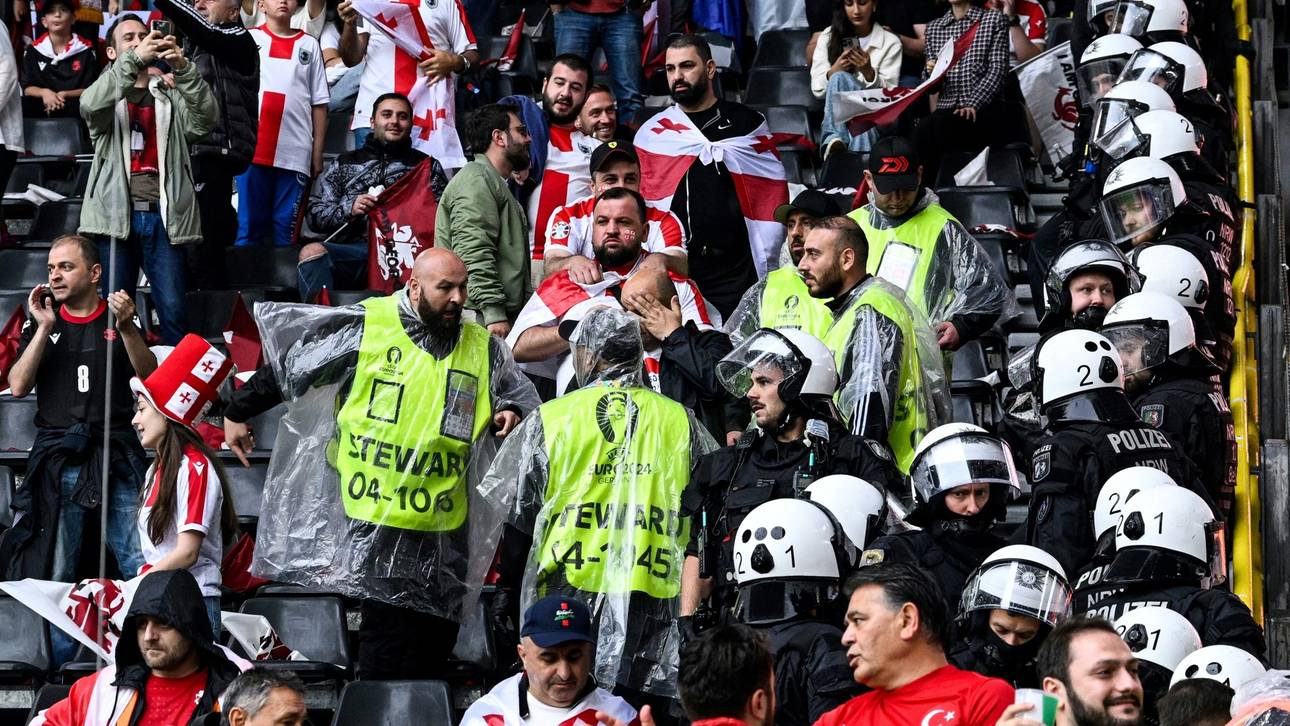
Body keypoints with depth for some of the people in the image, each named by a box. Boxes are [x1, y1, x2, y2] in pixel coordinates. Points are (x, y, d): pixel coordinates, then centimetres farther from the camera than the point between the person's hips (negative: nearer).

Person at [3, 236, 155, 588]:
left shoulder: (120, 319, 10)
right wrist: (44, 328, -6)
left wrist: (126, 328, -15)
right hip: (58, 459, 1)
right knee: (53, 577, -2)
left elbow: (150, 378, -1)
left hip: (117, 455, -1)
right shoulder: (40, 323, 12)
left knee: (143, 568, -7)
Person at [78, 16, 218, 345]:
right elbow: (90, 105, -12)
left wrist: (184, 69, -19)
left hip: (163, 216, 1)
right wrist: (134, 59, -22)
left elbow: (206, 118, -3)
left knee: (173, 310, -7)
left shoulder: (171, 96, 17)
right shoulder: (108, 94, 14)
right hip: (118, 215, -1)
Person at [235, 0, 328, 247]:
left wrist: (318, 153, 5)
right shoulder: (247, 39, 12)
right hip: (252, 147, -1)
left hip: (295, 152, 1)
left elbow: (319, 104, 11)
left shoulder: (309, 45, 14)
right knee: (250, 225, 0)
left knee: (286, 228, 0)